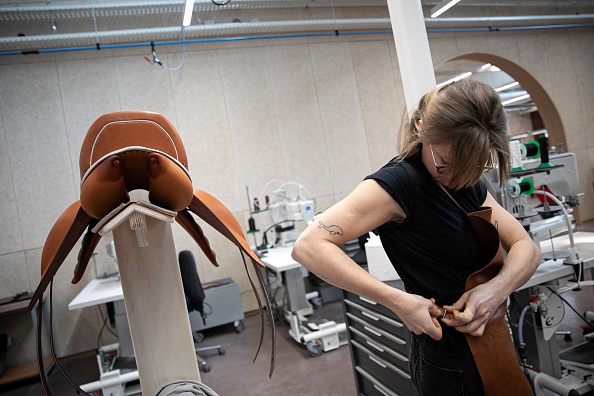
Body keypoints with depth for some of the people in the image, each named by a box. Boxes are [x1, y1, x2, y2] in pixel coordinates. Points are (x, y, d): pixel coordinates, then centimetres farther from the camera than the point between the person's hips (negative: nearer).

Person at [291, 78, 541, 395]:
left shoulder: (468, 183, 0)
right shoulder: (399, 182, -24)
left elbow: (526, 247, 0)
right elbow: (308, 246, -32)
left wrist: (498, 288, -21)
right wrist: (398, 300, -34)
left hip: (488, 347, 8)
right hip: (452, 362, -8)